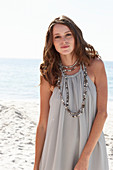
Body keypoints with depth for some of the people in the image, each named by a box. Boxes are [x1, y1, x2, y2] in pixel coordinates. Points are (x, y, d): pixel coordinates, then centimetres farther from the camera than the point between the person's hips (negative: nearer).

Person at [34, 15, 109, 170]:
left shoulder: (95, 65, -5)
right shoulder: (49, 75, -2)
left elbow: (102, 113, -9)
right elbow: (43, 124, 0)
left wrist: (85, 158, -16)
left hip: (91, 148, 0)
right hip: (58, 150, 0)